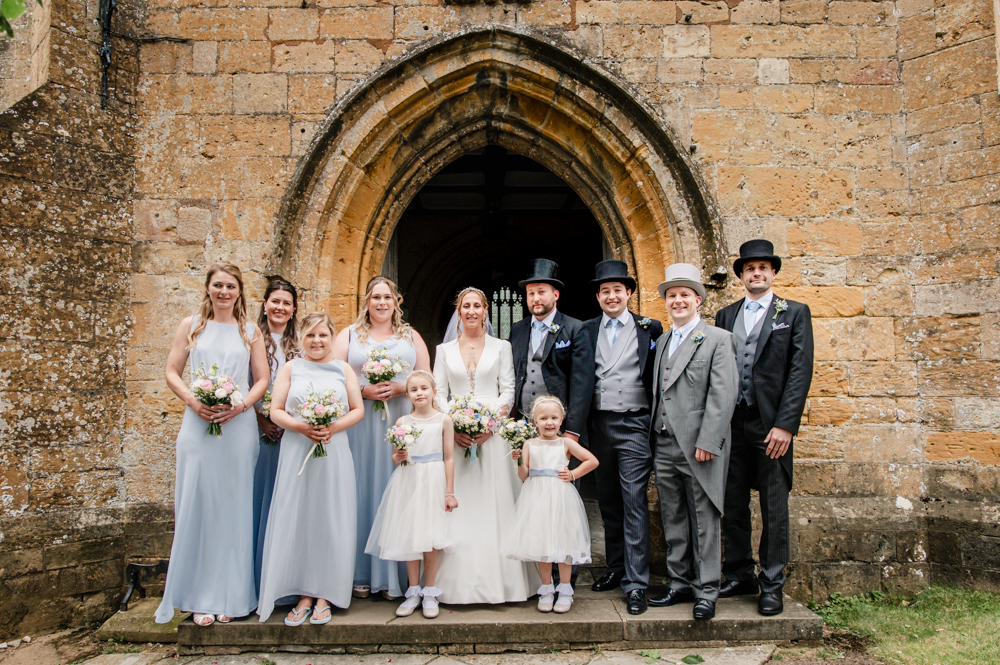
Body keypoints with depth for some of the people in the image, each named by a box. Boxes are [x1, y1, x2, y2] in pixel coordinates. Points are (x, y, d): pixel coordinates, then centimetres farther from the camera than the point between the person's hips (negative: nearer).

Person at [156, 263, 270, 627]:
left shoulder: (250, 331, 10)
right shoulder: (191, 325, 9)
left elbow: (262, 379, 7)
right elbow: (172, 372, 7)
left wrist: (240, 405, -10)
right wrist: (193, 401, -11)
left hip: (239, 427, 0)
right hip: (197, 425, 0)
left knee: (233, 510, 3)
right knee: (197, 505, 0)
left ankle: (230, 596, 14)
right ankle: (200, 598, 11)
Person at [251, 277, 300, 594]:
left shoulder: (301, 342, 10)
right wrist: (262, 420, -10)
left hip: (295, 433, 2)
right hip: (261, 433, -1)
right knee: (261, 499, 1)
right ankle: (261, 582, 11)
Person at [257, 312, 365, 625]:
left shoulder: (344, 369, 11)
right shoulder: (291, 368, 9)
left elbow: (358, 410, 6)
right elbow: (275, 411, 3)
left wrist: (333, 427, -11)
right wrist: (301, 427, -14)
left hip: (334, 453, 0)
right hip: (297, 454, 0)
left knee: (330, 521, 1)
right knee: (297, 521, 0)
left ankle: (324, 595, 11)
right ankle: (304, 595, 9)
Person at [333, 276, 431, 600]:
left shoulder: (411, 336, 15)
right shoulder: (349, 335, 12)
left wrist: (400, 387, -9)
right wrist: (364, 391, -12)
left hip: (402, 425, 1)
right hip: (360, 425, 0)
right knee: (361, 492, -1)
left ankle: (394, 575, 7)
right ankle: (361, 574, 7)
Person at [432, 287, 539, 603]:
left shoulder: (501, 347, 9)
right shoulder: (445, 350, 12)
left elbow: (508, 391, 4)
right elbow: (438, 393, 6)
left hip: (492, 432, -1)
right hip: (454, 435, 1)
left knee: (494, 503, -2)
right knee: (458, 505, -1)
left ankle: (498, 581, 6)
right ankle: (460, 582, 6)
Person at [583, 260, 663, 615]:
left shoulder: (649, 329, 2)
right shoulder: (586, 331, 10)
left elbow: (657, 379, 0)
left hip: (634, 424, -4)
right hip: (599, 424, 4)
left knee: (634, 503, -6)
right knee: (608, 502, 13)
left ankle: (636, 583, -1)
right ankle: (616, 569, 26)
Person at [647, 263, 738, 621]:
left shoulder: (718, 339, -3)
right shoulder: (661, 342, 17)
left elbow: (723, 394, -11)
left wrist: (708, 441, -17)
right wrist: (653, 437, 7)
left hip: (699, 447, -6)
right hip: (664, 444, 6)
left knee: (704, 521, 3)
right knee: (673, 521, 12)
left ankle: (706, 592, 13)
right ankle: (680, 584, 23)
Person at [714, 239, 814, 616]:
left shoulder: (794, 313, 3)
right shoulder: (725, 316, 13)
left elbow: (801, 370, -5)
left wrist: (785, 424, -14)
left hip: (771, 424, -3)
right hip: (731, 423, 3)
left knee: (774, 508, 4)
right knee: (733, 506, 10)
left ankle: (772, 585, 15)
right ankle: (740, 577, 24)